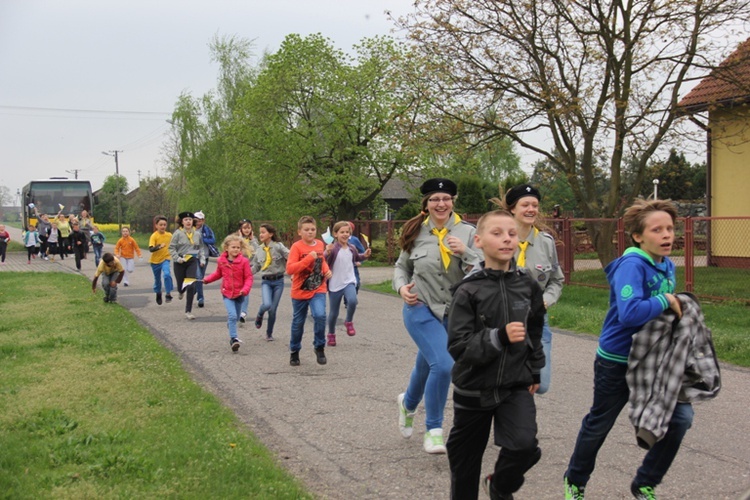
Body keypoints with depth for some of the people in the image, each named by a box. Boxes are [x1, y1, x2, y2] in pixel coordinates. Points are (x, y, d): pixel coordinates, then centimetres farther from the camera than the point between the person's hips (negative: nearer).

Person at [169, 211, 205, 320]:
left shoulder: (197, 234, 5)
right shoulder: (178, 233, -6)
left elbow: (200, 248, 16)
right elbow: (171, 248, -5)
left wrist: (202, 259, 5)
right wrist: (177, 258, -16)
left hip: (192, 262, 2)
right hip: (180, 262, -1)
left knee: (191, 286, -9)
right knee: (181, 285, 8)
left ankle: (188, 311, -1)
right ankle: (181, 291, 50)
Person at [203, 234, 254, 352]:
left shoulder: (244, 261, -12)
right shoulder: (221, 261, -4)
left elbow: (248, 277, -10)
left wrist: (245, 289, -24)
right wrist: (207, 279, 8)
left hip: (239, 294, 1)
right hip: (227, 293, 0)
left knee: (236, 317, 15)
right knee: (233, 315, -18)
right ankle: (233, 339, -15)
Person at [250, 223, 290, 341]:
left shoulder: (278, 246, -8)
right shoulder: (259, 249, 6)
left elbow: (290, 256, -19)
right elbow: (256, 267, 14)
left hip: (278, 281, -2)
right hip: (266, 281, 2)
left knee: (273, 309, 2)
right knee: (267, 304, -23)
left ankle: (269, 333, 23)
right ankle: (259, 316, 13)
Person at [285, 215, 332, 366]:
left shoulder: (320, 244, 3)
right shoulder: (297, 247, -12)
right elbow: (290, 269, -23)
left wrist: (327, 270, 4)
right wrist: (309, 258, -28)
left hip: (318, 289, 2)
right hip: (300, 291, -2)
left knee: (320, 315, -22)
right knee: (298, 323, 11)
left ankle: (320, 348, -2)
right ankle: (294, 352, 32)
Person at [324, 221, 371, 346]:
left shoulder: (352, 248, 4)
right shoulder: (332, 248, -14)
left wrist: (364, 255, 8)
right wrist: (327, 253, -41)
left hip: (349, 282, 3)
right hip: (335, 285, -3)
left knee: (352, 301, -27)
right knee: (333, 313, 8)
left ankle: (349, 322, 1)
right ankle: (331, 334, 32)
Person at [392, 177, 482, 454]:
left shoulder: (467, 232, -6)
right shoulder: (416, 233, -3)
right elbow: (402, 266, 12)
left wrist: (465, 252, -25)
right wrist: (402, 286, -7)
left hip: (454, 312, 2)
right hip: (421, 309, -2)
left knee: (426, 366, 20)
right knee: (443, 364, -21)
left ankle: (408, 404, 53)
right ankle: (434, 430, -2)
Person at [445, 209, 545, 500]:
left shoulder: (527, 285, -3)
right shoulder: (468, 290, -15)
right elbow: (458, 346, -20)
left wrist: (534, 372, 15)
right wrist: (500, 337, -31)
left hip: (516, 385, 2)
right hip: (474, 388, -2)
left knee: (525, 445, -18)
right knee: (465, 460, 12)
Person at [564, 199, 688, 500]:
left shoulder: (667, 265, 2)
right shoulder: (631, 265, -24)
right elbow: (629, 313, -37)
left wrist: (677, 306, -3)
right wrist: (665, 300, -26)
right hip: (617, 361, -7)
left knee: (680, 417, 1)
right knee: (599, 425, 12)